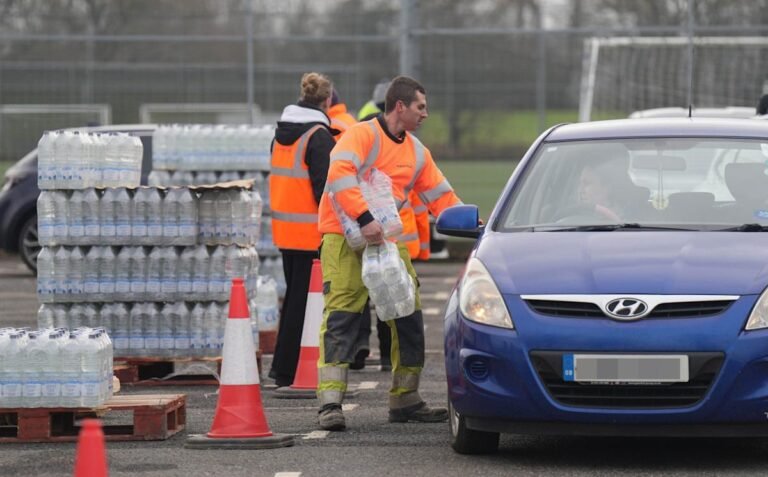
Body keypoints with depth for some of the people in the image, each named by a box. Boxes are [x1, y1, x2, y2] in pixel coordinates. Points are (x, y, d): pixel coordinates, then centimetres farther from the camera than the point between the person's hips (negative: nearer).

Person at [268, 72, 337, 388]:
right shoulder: (319, 136, -14)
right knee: (304, 297, -2)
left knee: (293, 294, 17)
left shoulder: (281, 132, 11)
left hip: (284, 227, 8)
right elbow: (324, 184, -18)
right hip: (310, 230, -8)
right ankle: (287, 371, -1)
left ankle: (282, 366, 22)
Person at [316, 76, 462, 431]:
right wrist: (364, 219, -32)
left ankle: (406, 401, 19)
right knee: (341, 319, -13)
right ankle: (330, 403, -16)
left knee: (409, 318, 7)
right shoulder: (363, 135, -8)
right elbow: (340, 174, -24)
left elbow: (441, 196, 20)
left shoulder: (417, 153, 16)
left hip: (388, 241, 8)